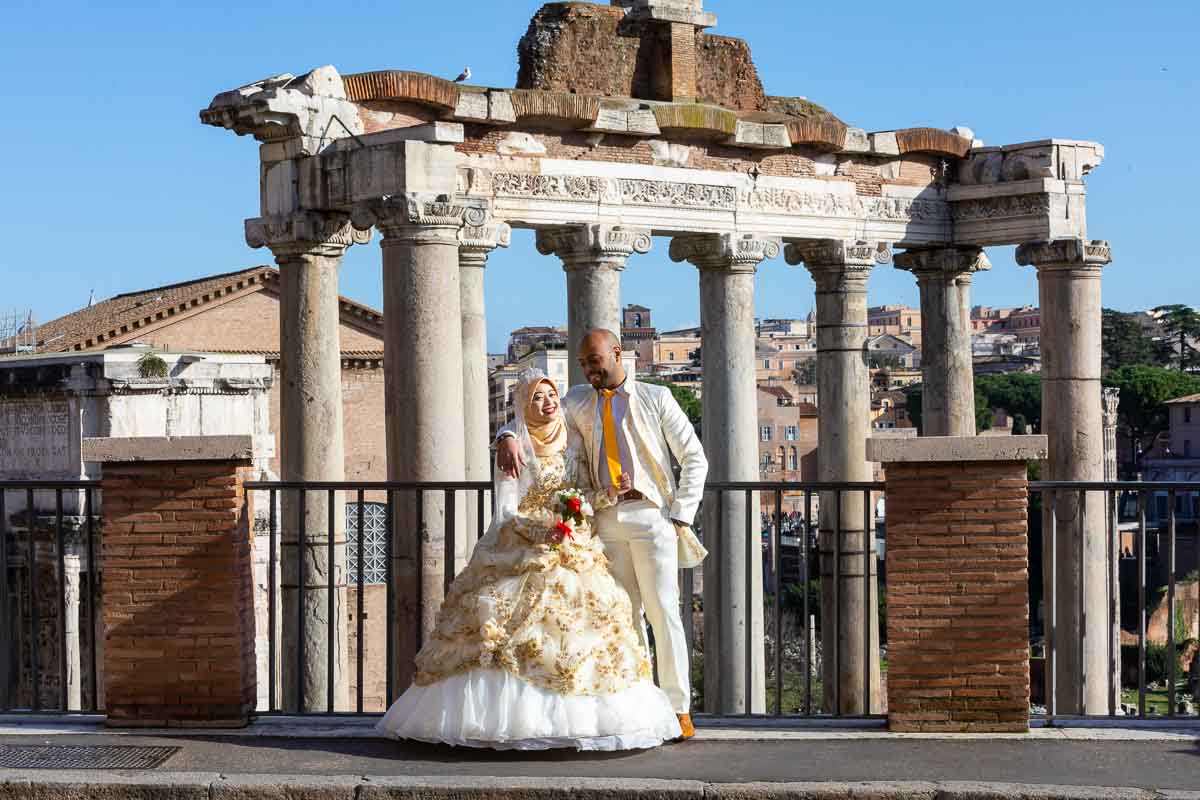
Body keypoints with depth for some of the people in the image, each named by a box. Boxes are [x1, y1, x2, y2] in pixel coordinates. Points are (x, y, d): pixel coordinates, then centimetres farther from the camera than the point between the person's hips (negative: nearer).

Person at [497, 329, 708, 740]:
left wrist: (680, 516, -4)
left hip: (651, 515, -3)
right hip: (606, 520, 3)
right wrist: (508, 438, -21)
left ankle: (678, 709, -2)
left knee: (663, 612, -6)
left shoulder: (655, 398, 6)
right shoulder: (579, 402, 14)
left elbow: (694, 458, 5)